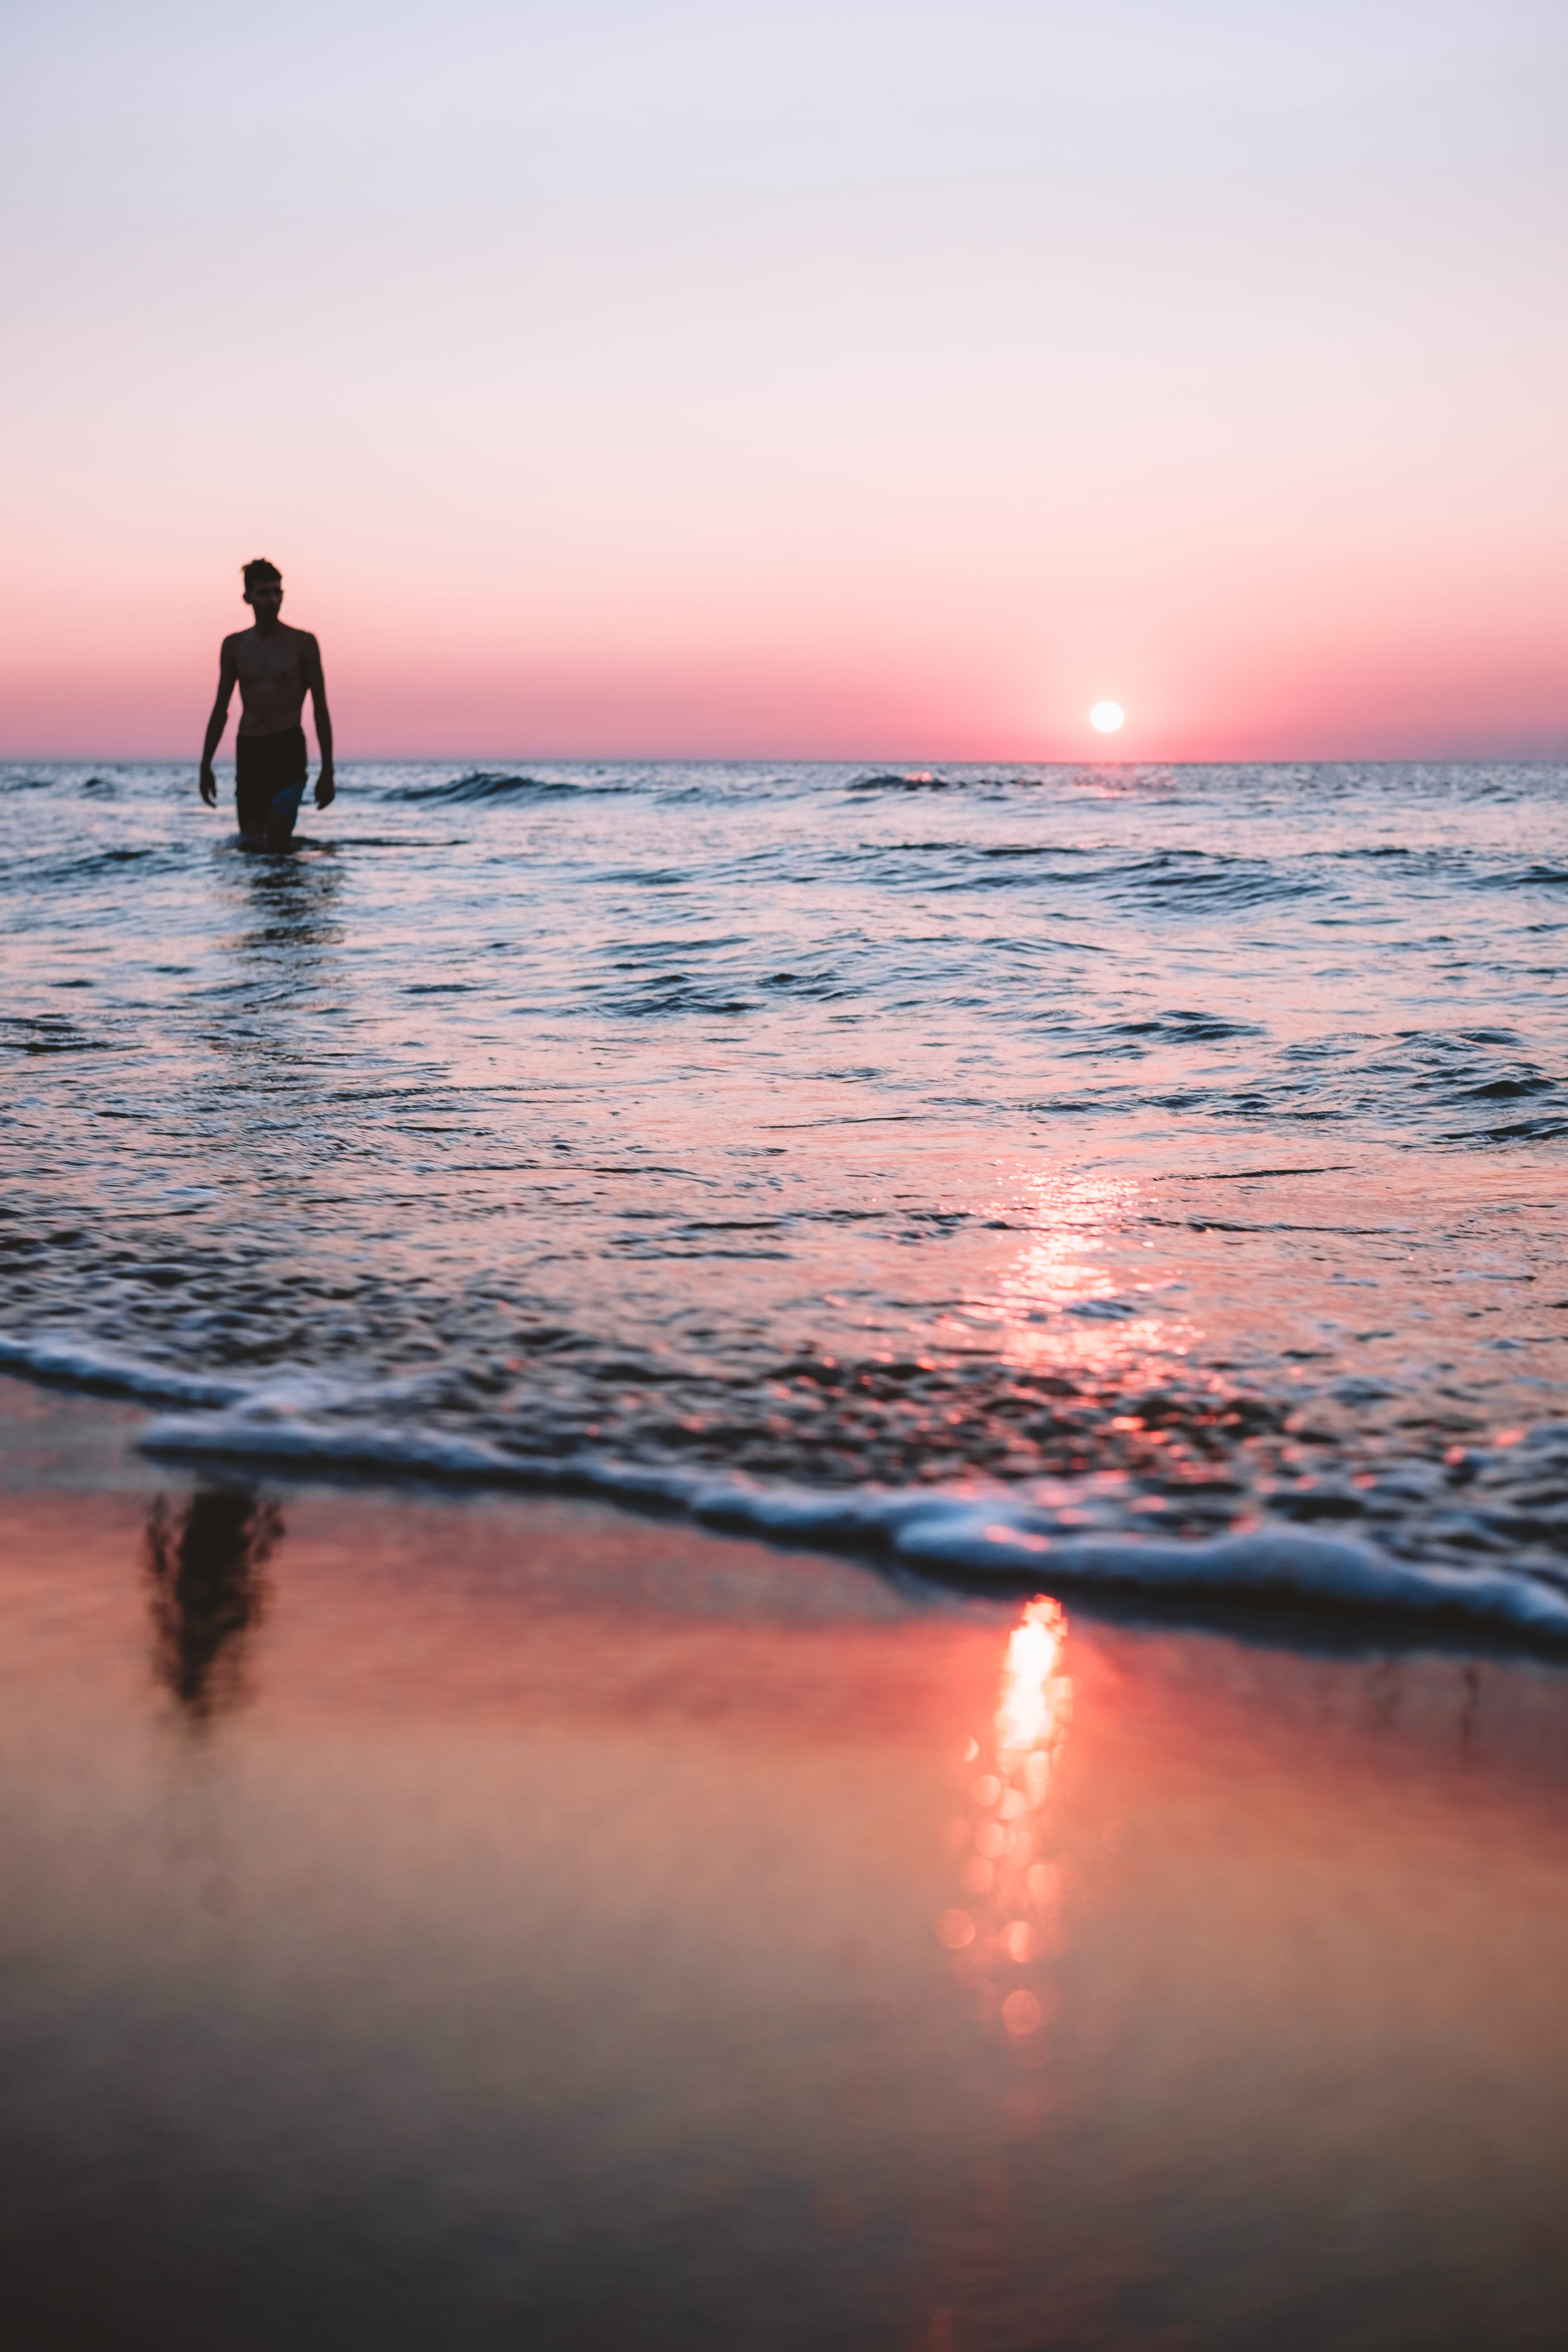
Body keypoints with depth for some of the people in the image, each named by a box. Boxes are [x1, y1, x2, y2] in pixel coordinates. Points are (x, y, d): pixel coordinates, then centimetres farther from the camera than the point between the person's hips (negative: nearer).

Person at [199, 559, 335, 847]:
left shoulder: (303, 643, 1)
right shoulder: (234, 645, 10)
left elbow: (320, 709, 2)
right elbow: (221, 708, 16)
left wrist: (327, 772, -2)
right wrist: (206, 766, 13)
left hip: (289, 748, -3)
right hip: (248, 748, 3)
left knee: (277, 833, -22)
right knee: (251, 837, 0)